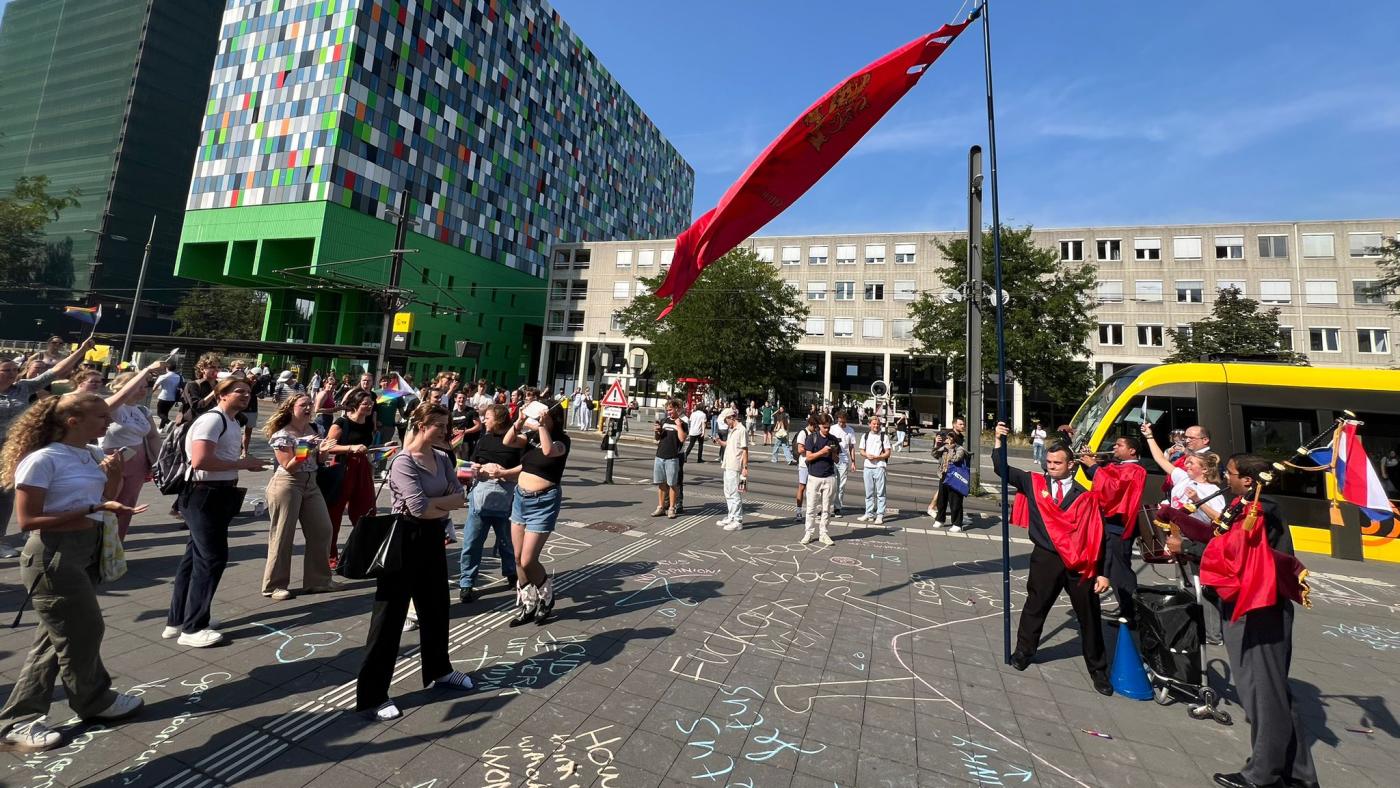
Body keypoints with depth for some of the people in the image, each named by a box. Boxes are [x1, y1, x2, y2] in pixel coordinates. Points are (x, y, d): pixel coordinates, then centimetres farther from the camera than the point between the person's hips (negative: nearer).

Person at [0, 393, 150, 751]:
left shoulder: (94, 455, 5)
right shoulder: (42, 460, -18)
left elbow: (103, 502, 15)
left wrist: (114, 477, -3)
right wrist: (91, 509, -23)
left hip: (88, 552, 8)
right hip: (53, 556, -8)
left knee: (57, 636, 16)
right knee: (84, 631, 6)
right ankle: (95, 701, 27)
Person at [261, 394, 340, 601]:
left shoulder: (312, 429, 8)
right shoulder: (282, 435, -10)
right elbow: (288, 466, -14)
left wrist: (322, 451, -6)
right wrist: (307, 451, -26)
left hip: (310, 485, 7)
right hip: (286, 486, -7)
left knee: (322, 530, 6)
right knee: (282, 535, 1)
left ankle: (318, 579, 17)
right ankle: (274, 585, 15)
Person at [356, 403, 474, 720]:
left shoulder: (442, 458, 5)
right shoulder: (402, 462, -17)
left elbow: (460, 496, -1)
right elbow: (419, 507, -24)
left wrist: (435, 505, -16)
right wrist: (447, 504, -7)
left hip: (432, 539, 7)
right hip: (405, 540, -7)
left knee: (436, 608, 20)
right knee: (390, 615, 3)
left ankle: (439, 670, 39)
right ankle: (372, 694, 18)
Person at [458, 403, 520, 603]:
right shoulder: (483, 440, 11)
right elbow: (472, 469, 10)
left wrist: (502, 473, -16)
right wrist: (485, 468, -9)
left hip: (505, 501, -3)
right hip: (480, 498, 3)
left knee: (507, 542, 14)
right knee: (471, 544, 4)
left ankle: (511, 576, 35)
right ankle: (466, 584, 17)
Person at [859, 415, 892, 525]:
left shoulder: (884, 436, 0)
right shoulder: (865, 436, 11)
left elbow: (887, 453, -3)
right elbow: (862, 451, 14)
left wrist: (877, 457, -17)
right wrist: (867, 455, -7)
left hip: (879, 467, -4)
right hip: (867, 467, 4)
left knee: (880, 492, -2)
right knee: (869, 492, 11)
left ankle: (880, 515, 2)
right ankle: (869, 514, 20)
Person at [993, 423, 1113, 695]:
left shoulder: (1084, 494, -4)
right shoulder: (1034, 482, 1)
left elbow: (1097, 534, -3)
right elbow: (1002, 469, 2)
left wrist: (1102, 571, -5)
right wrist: (999, 441, -11)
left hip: (1080, 563, 0)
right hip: (1045, 558, 1)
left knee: (1089, 616, 14)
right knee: (1034, 608, 13)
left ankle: (1098, 670, 34)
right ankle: (1023, 652, 34)